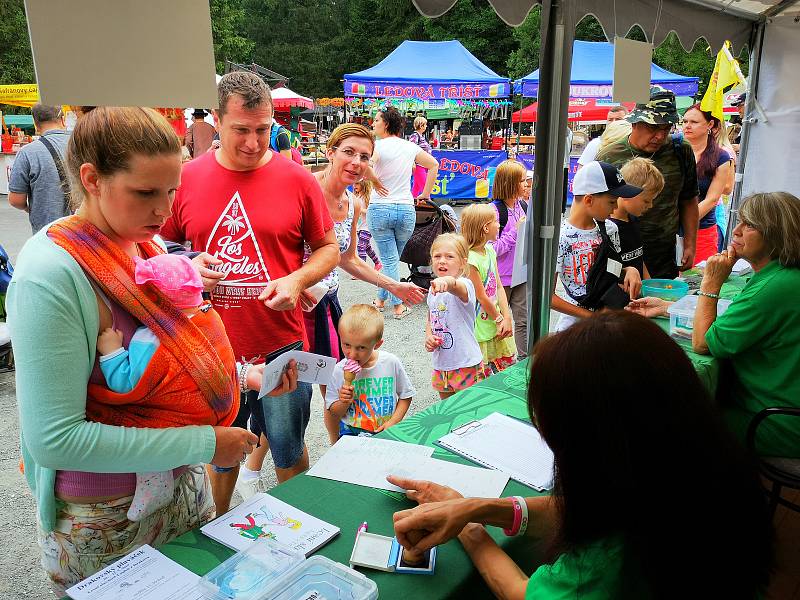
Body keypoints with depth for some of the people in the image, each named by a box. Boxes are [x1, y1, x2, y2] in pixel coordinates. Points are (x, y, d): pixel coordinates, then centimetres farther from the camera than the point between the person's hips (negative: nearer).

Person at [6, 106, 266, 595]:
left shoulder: (146, 244, -3)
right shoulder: (50, 275, -25)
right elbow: (54, 439, -27)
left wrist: (245, 375, -4)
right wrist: (205, 443, -26)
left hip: (184, 482, 7)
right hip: (106, 522, -6)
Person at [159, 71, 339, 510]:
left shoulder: (296, 179, -4)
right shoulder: (186, 178, 0)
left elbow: (328, 248, 4)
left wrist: (297, 279, -15)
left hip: (281, 346, -1)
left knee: (288, 451, 15)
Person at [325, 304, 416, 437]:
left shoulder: (391, 363, -8)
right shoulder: (340, 370, -8)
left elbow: (405, 396, 5)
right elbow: (334, 413, 3)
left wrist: (392, 423, -5)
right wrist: (344, 403, -17)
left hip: (386, 431, 0)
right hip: (351, 432, 0)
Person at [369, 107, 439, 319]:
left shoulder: (378, 146, -9)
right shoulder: (410, 147, 6)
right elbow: (434, 165, 14)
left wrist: (375, 181, -10)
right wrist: (426, 194, 18)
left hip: (379, 209, -3)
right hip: (406, 209, 4)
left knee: (389, 259, 4)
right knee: (392, 258, 16)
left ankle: (397, 305, 7)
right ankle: (381, 299, 28)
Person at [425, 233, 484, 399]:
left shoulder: (464, 285, -17)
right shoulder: (433, 290, 5)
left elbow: (456, 287, -43)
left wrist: (448, 281, -66)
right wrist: (428, 336, -2)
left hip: (466, 364, -7)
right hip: (441, 364, 7)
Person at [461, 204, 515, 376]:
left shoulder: (490, 251, 5)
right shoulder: (470, 259, -23)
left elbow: (499, 287, 4)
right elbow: (482, 297, -17)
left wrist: (507, 318, -4)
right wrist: (499, 319, -5)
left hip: (497, 327, 8)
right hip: (479, 330, -8)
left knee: (509, 366, 18)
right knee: (482, 377, 3)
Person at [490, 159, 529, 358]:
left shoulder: (523, 205, 2)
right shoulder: (495, 210, -17)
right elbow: (493, 249, -20)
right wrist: (515, 230, -20)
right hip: (501, 277, -6)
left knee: (523, 321, 12)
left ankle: (524, 359, 25)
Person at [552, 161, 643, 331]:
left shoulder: (609, 228, 3)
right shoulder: (561, 238, -17)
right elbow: (548, 295, -16)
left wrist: (629, 270, -4)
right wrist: (591, 317, -16)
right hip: (576, 326, -5)